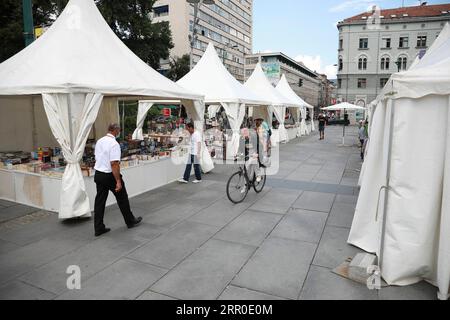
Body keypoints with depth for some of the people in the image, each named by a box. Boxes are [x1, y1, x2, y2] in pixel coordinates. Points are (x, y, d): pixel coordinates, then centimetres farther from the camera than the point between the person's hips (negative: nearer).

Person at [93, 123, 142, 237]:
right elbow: (114, 164, -24)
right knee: (122, 198, 10)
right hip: (110, 175, -7)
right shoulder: (114, 143, -19)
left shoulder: (99, 141, 6)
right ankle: (130, 221, 26)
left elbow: (97, 158, 15)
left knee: (100, 201, 9)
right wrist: (118, 181, -22)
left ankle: (98, 228, 14)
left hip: (98, 174, 7)